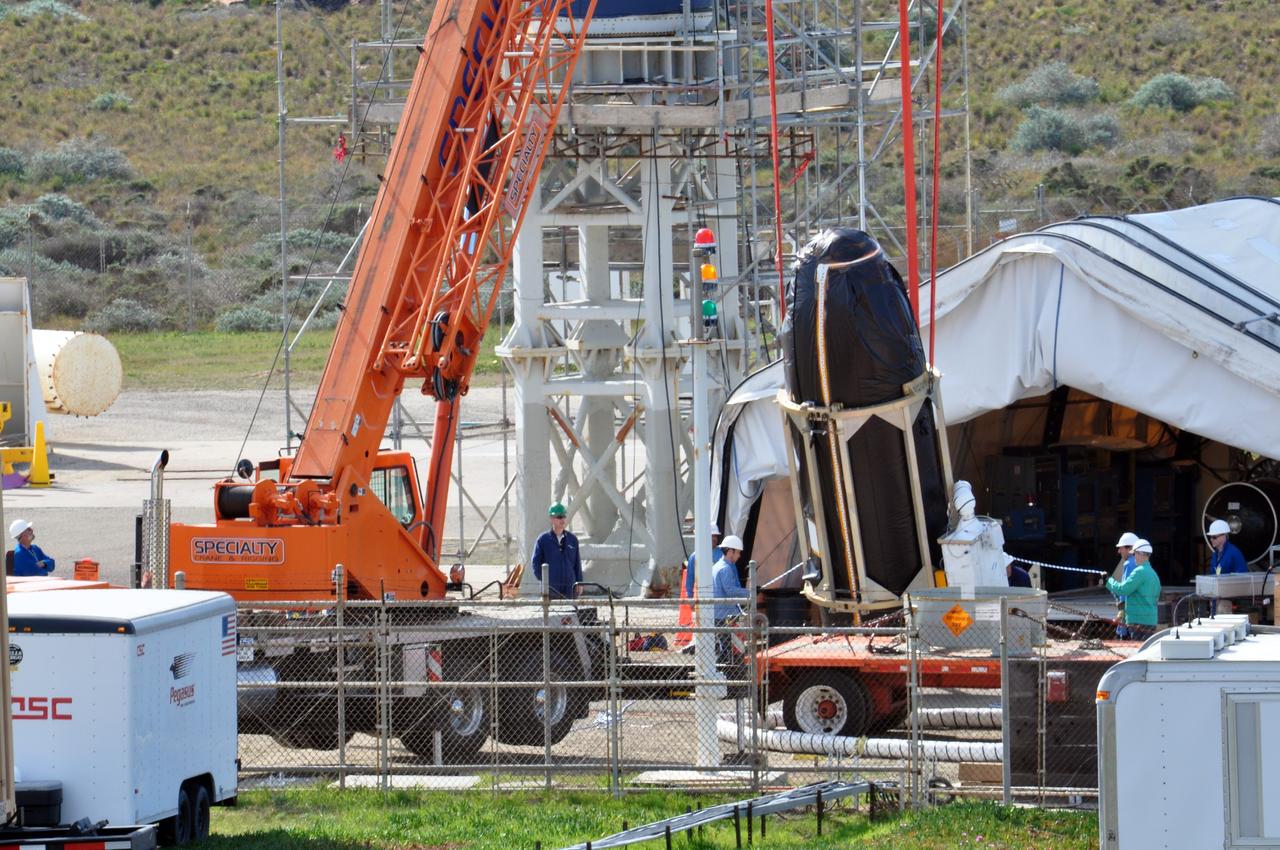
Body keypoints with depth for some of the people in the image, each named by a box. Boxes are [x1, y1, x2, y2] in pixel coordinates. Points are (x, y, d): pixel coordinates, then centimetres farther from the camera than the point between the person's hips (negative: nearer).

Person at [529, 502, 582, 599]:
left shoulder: (572, 539, 9)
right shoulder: (543, 539, 0)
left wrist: (579, 583, 10)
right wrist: (542, 579, -6)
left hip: (569, 590, 3)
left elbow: (577, 563, 14)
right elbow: (535, 561, 3)